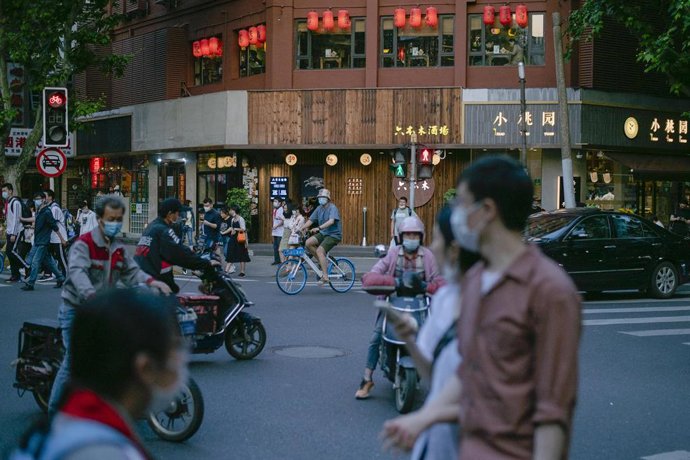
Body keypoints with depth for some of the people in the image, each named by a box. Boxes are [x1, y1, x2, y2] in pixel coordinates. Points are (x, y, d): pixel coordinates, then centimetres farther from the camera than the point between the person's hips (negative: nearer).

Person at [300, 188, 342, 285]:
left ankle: (325, 277, -23)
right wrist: (301, 229, -7)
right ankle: (323, 261, 2)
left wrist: (318, 228, -42)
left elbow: (331, 221, -31)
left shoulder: (332, 208, -14)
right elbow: (310, 220, 7)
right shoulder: (319, 209, 8)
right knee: (308, 243, -15)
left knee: (319, 250, -25)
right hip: (323, 233, 7)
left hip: (334, 234, -7)